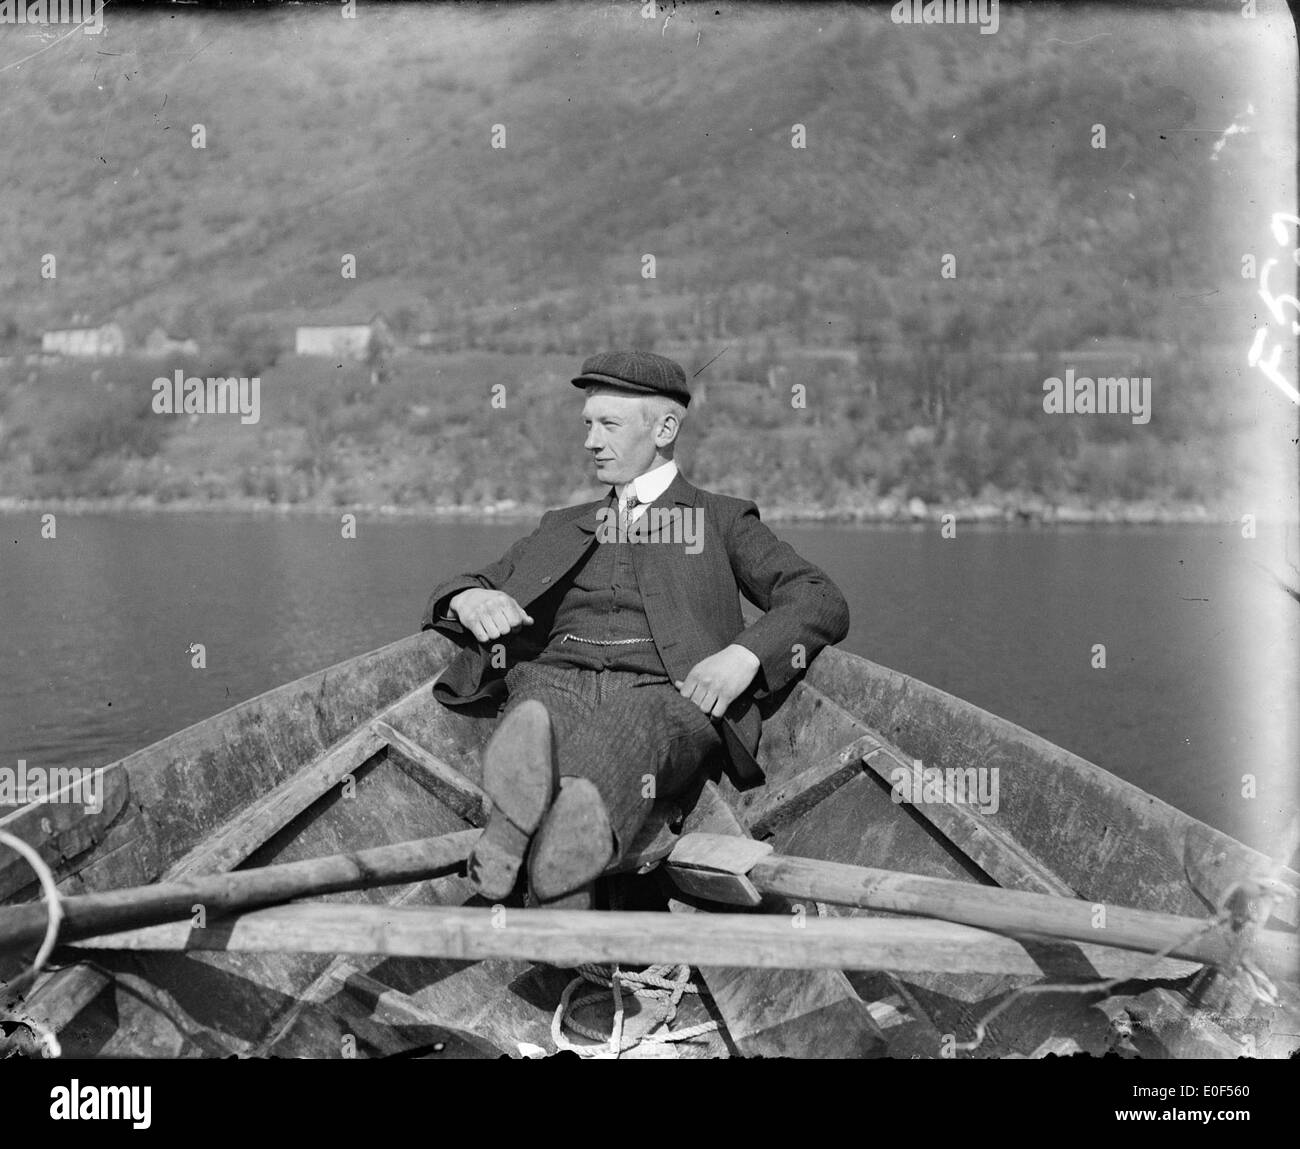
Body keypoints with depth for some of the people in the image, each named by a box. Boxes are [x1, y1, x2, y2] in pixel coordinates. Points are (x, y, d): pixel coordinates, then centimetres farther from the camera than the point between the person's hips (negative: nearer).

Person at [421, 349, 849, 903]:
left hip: (666, 693, -2)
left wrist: (745, 655, -11)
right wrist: (471, 598, 4)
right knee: (538, 715, -38)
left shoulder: (722, 521, 24)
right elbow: (458, 590, 31)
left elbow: (823, 604, 10)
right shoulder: (561, 529, 34)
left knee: (634, 731, -41)